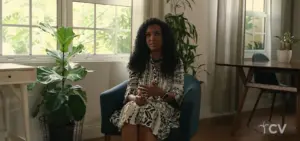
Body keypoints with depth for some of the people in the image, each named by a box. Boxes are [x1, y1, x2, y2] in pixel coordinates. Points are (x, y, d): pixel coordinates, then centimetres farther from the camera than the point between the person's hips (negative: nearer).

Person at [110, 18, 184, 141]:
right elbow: (129, 92, 6)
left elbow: (177, 97, -2)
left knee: (147, 113, -38)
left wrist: (160, 93, -24)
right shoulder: (138, 62, 11)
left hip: (164, 108, -2)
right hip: (138, 105, 2)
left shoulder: (176, 63, 6)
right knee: (131, 109, -36)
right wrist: (135, 98, -20)